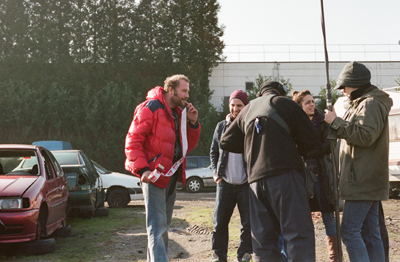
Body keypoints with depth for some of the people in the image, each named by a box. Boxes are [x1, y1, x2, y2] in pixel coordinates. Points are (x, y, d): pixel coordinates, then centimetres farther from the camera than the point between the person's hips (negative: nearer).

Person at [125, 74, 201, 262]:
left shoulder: (177, 113, 17)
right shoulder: (150, 108, -9)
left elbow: (187, 146, 18)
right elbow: (133, 141, -14)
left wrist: (192, 123, 4)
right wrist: (142, 169, -24)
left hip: (171, 177, 9)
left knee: (163, 226, 15)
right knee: (157, 227, -12)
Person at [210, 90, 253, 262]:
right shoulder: (221, 126, 10)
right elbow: (213, 152, 17)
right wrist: (216, 173, 6)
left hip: (246, 183, -2)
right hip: (225, 183, 3)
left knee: (248, 223, 3)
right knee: (219, 222, 3)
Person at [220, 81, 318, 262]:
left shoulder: (247, 110, 18)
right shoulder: (284, 103, 4)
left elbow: (226, 143, 21)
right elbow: (310, 138, 0)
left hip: (256, 178, 5)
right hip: (285, 174, -5)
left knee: (264, 239, 8)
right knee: (299, 234, -6)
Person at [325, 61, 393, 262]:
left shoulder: (371, 104, -11)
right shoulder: (361, 104, 20)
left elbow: (365, 136, -22)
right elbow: (353, 132, 27)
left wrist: (336, 122, -16)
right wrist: (335, 125, 14)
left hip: (363, 181, -10)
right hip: (367, 180, 10)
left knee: (349, 231, -12)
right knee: (370, 232, 10)